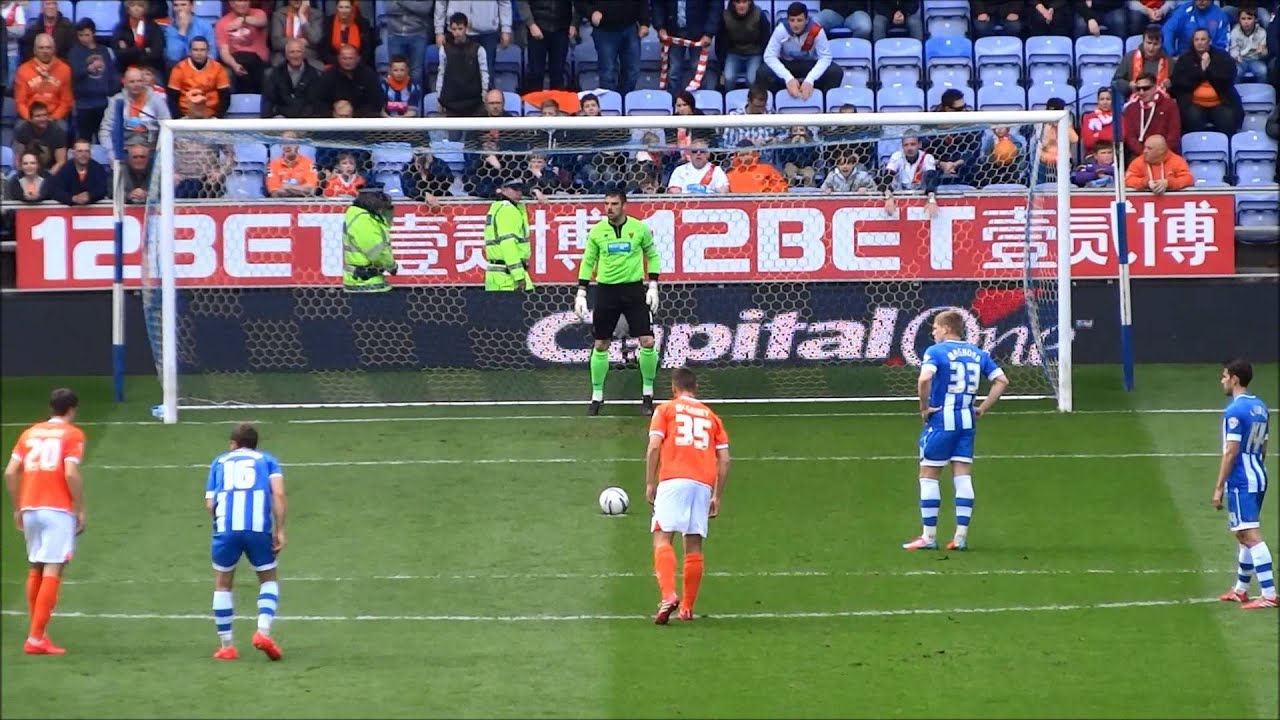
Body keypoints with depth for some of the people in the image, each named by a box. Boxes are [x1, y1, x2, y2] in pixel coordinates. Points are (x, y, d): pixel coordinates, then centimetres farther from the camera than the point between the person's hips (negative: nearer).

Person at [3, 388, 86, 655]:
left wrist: (17, 509, 16)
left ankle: (37, 633, 21)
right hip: (58, 510, -6)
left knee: (35, 569, 17)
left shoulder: (30, 433, 14)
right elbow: (71, 474, -12)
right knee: (52, 570, -8)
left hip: (29, 508, 6)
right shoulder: (73, 434, 0)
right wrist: (80, 511, -5)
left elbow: (10, 472, 8)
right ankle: (36, 638, -16)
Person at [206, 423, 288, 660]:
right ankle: (263, 631, -2)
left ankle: (226, 645, 15)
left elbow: (210, 504, 12)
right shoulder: (267, 460, 18)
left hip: (225, 527, 1)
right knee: (269, 580, 19)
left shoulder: (220, 462, 22)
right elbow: (278, 493, 0)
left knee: (222, 584, 18)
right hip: (259, 529, -1)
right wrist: (280, 531, 1)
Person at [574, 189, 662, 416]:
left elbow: (652, 255, 10)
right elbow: (588, 262, 7)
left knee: (647, 342, -8)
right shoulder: (597, 231, 0)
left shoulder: (639, 228, -2)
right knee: (600, 345, 2)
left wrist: (653, 287, 2)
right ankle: (597, 395, 14)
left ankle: (647, 393, 8)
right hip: (606, 289, 1)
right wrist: (581, 293, 2)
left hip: (634, 288, -1)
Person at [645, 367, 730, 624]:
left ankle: (668, 595, -29)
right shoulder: (711, 416, 21)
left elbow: (654, 447, -1)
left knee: (662, 537, -8)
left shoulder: (666, 410, 11)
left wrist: (650, 484, 3)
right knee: (694, 545, 8)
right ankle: (687, 608, 8)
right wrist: (717, 497, 18)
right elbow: (724, 460, 15)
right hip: (703, 484, 4)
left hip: (674, 480, -4)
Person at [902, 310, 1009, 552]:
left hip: (941, 420, -5)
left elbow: (925, 378, -26)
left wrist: (924, 406, -13)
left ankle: (929, 536, 5)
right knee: (963, 477, 6)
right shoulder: (978, 354, 10)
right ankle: (961, 536, 3)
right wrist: (983, 408, 9)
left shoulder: (936, 351, -8)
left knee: (929, 476, 4)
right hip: (967, 421, 5)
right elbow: (1002, 381, 8)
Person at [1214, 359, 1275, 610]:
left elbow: (1231, 452, -18)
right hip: (1258, 477, 9)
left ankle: (1269, 594, -17)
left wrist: (1219, 488, -14)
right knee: (1243, 535, 19)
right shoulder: (1260, 408, 11)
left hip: (1241, 482, -9)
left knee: (1251, 536, -11)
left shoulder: (1235, 410, -15)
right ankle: (1241, 590, 28)